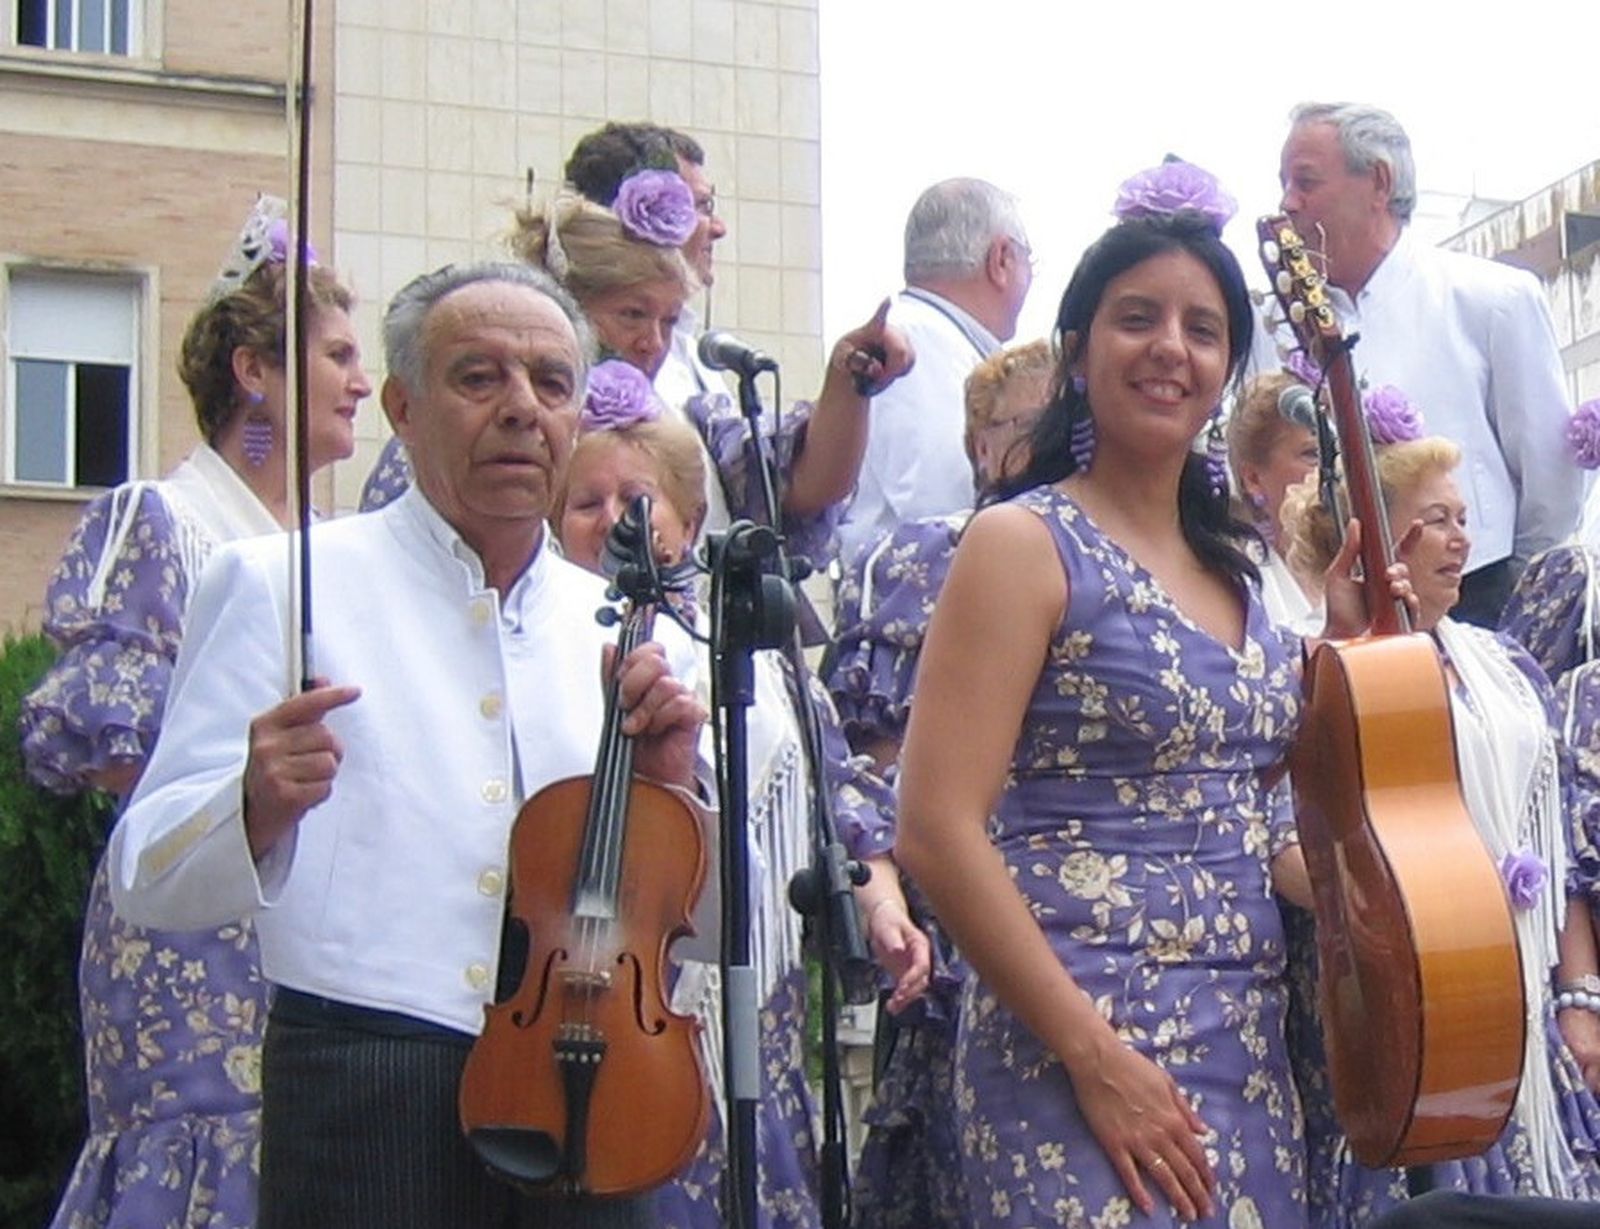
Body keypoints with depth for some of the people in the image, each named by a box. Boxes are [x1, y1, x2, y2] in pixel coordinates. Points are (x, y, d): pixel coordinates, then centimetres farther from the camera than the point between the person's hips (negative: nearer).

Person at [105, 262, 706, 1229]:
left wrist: (671, 792, -7)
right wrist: (258, 810, -24)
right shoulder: (282, 587, -1)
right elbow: (147, 881, -4)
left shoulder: (629, 637, 10)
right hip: (365, 1104, -3)